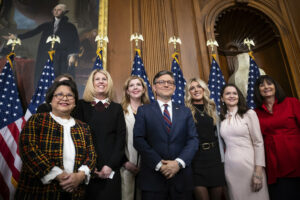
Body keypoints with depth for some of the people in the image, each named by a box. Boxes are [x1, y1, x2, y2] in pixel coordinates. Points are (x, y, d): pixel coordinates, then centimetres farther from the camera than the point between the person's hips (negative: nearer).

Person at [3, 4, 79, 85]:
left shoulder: (70, 27, 9)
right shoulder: (46, 25, 19)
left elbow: (75, 42, 2)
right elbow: (33, 32, 16)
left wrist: (72, 55, -11)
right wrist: (17, 37, 7)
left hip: (62, 59, -3)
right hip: (45, 58, 4)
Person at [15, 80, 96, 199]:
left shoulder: (83, 127, 8)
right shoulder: (37, 120, -1)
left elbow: (91, 154, 4)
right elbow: (28, 148, -12)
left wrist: (80, 175, -15)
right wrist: (58, 175, -19)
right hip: (39, 190, -2)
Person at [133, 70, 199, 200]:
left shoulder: (185, 111, 10)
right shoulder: (143, 110, 3)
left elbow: (193, 139, 3)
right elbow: (138, 140, -5)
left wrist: (179, 162, -12)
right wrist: (159, 164, -14)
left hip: (181, 176, 2)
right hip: (152, 177, -2)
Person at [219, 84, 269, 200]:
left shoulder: (249, 114, -4)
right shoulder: (222, 118, 6)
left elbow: (258, 143, -6)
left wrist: (258, 172, -11)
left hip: (249, 164, -3)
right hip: (230, 167, 3)